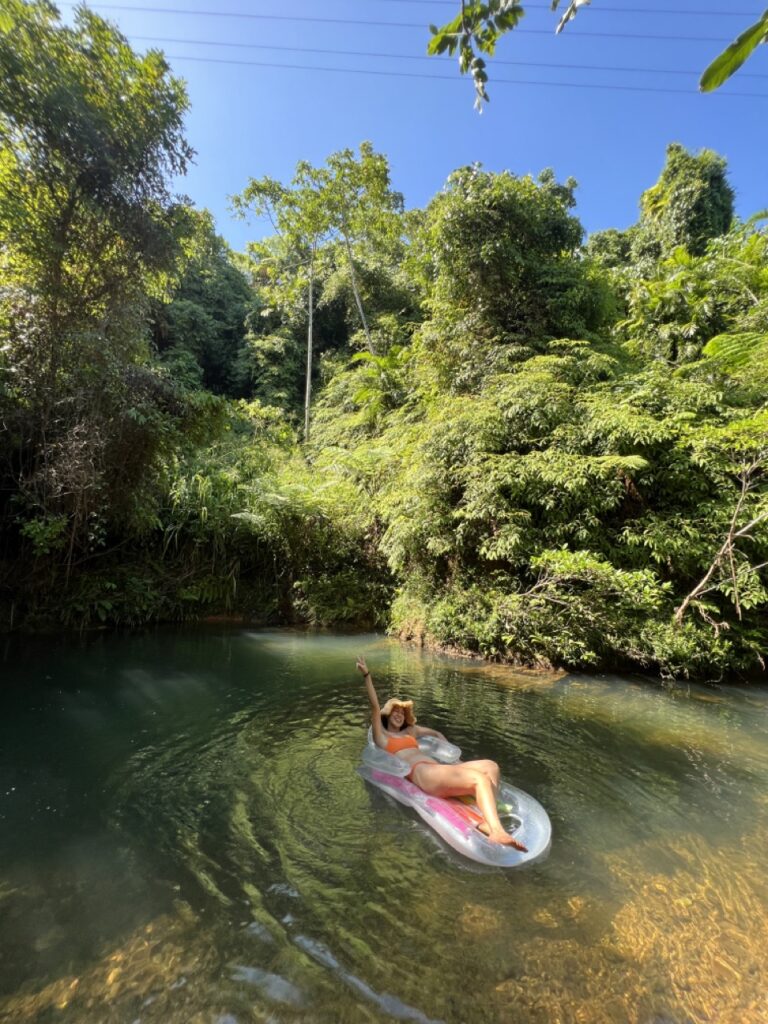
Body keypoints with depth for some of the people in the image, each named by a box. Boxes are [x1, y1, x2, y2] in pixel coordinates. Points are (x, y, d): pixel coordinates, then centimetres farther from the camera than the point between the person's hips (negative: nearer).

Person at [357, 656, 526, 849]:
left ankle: (488, 821, -30)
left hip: (437, 768, 8)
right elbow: (375, 706, 0)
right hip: (420, 772, -8)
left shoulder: (410, 731, 32)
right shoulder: (381, 735, 12)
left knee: (491, 766, -14)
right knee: (479, 779, -28)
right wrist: (367, 675, -9)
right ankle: (497, 832, -41)